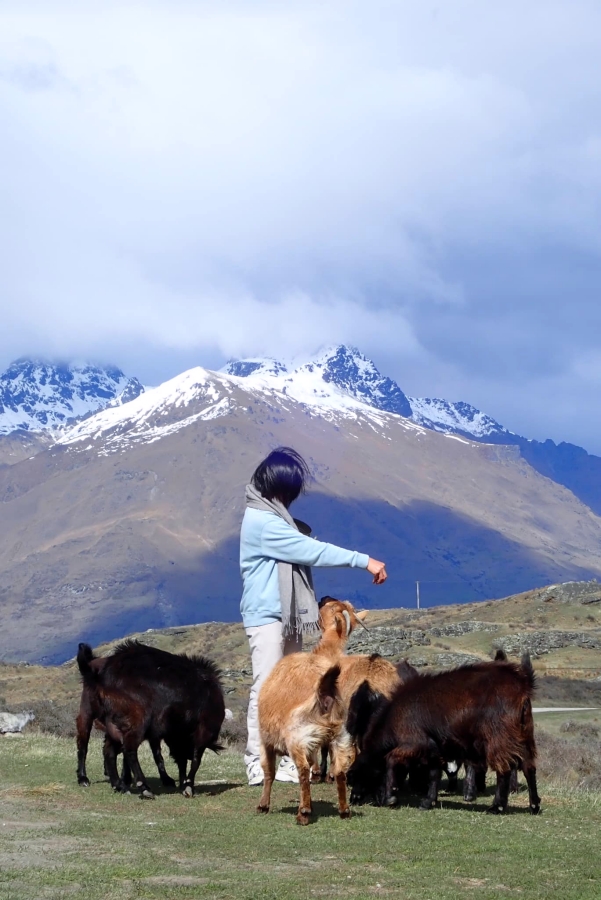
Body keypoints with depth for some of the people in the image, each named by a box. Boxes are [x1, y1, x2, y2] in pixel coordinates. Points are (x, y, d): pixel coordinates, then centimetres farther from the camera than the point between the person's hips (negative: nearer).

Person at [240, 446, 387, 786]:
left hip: (289, 616, 9)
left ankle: (289, 760, 11)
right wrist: (364, 561, -18)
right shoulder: (261, 521, -17)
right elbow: (311, 551, -19)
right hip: (266, 616, -9)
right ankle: (258, 763, -5)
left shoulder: (275, 517, 13)